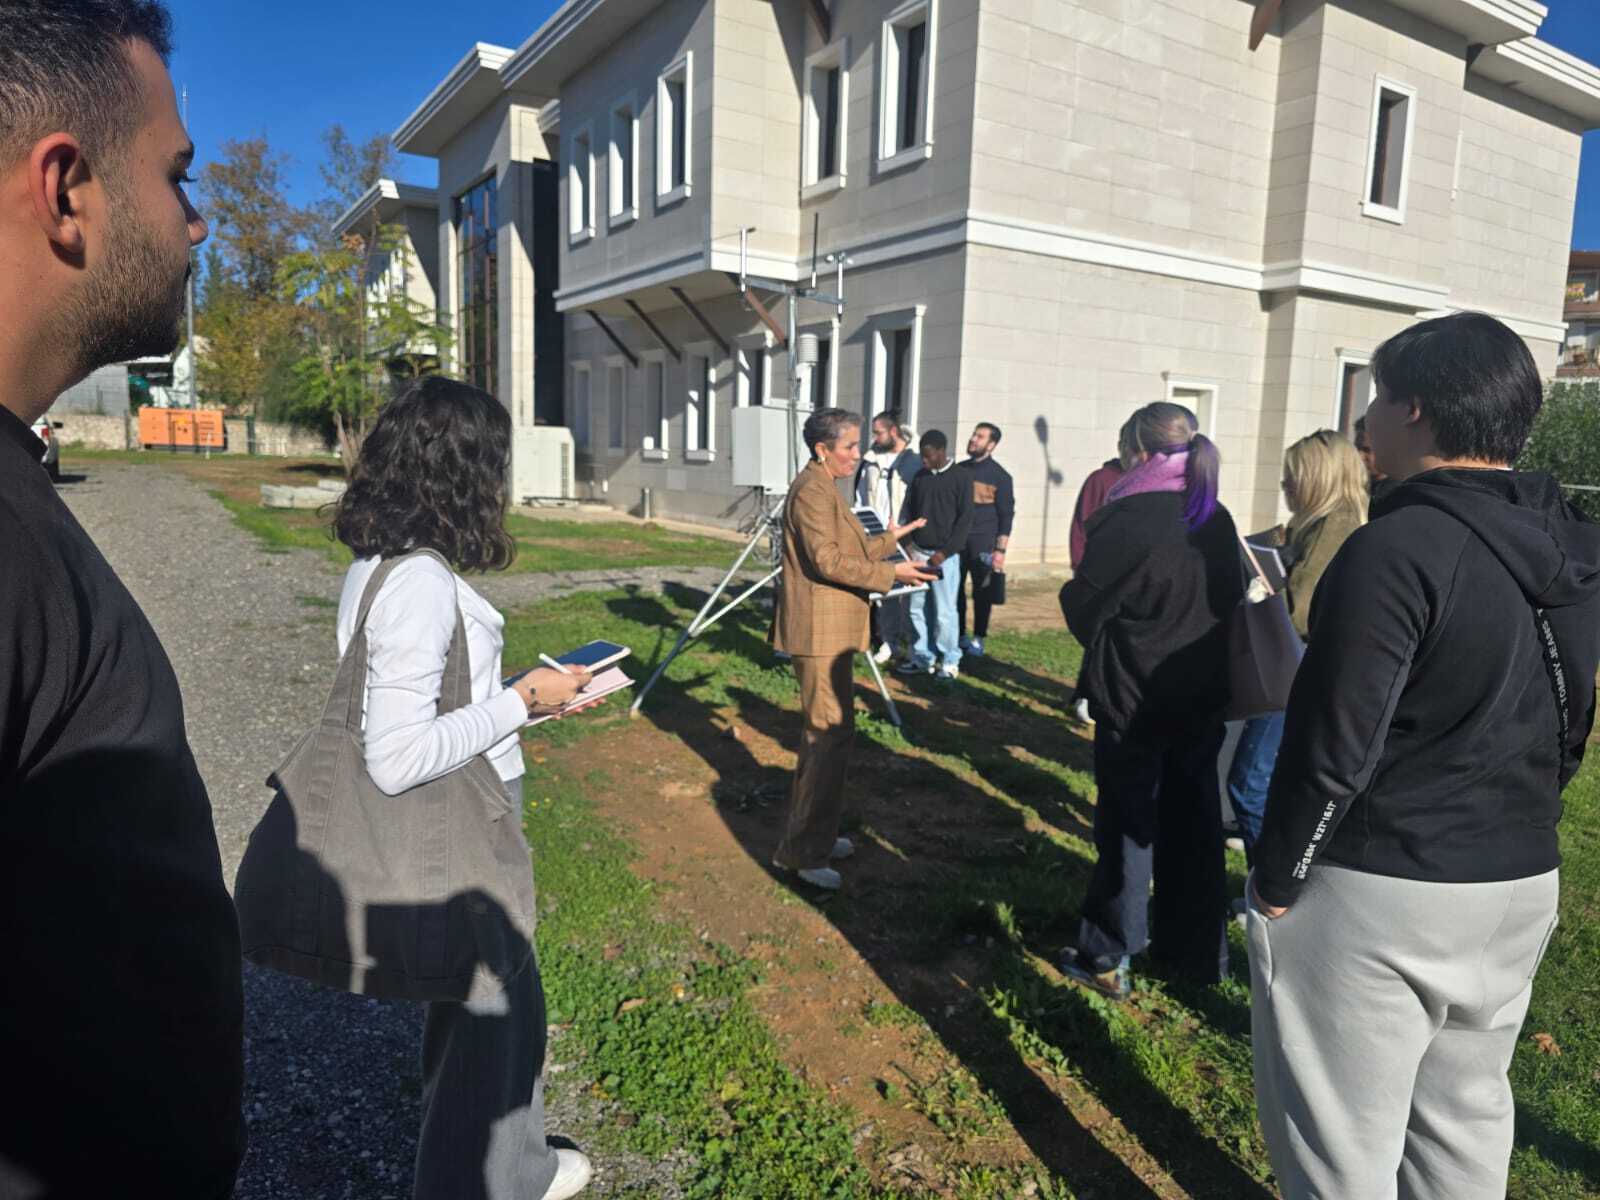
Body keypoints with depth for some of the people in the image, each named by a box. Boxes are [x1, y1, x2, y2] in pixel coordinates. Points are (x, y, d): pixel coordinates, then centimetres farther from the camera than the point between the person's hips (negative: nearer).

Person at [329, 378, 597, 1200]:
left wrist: (531, 693, 9)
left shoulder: (376, 562, 4)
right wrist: (521, 702, -20)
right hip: (457, 834, -10)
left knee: (507, 1000, 26)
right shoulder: (422, 580, -26)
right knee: (482, 1023, 13)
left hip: (447, 829, 10)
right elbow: (398, 757, -30)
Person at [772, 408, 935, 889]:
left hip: (829, 628, 11)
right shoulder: (812, 489, -14)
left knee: (824, 731, 17)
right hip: (819, 630, -11)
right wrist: (890, 573, -19)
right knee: (831, 733, -9)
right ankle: (802, 852, -1)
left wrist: (888, 540, 20)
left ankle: (814, 835, 28)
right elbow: (826, 560, -21)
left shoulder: (824, 487, 19)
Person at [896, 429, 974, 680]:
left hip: (944, 556, -5)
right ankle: (922, 657, 18)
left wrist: (944, 552, -13)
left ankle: (949, 662, 9)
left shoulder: (960, 480, -5)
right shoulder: (919, 477, 9)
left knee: (944, 611, -2)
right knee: (917, 608, 7)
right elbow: (907, 511, 14)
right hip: (918, 552, 5)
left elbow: (965, 520, -7)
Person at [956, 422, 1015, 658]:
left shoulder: (1000, 476, -2)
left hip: (983, 543, -4)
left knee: (982, 592, 2)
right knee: (954, 589, 4)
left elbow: (1006, 515, -3)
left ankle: (978, 639, 12)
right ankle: (958, 635, 16)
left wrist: (1001, 550, -10)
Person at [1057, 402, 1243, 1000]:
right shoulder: (1218, 520, 1)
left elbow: (1084, 606, -12)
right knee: (1193, 819, 17)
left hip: (1135, 699, -6)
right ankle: (1200, 950, 31)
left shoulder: (1129, 520, -19)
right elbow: (1232, 599, 11)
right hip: (1204, 698, 6)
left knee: (1128, 822, 5)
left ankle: (1107, 958, 17)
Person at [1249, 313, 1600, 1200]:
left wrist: (1276, 879, -10)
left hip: (1376, 890, -8)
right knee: (1467, 1120, 23)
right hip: (1522, 883, 9)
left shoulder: (1398, 548, -20)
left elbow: (1335, 747, -21)